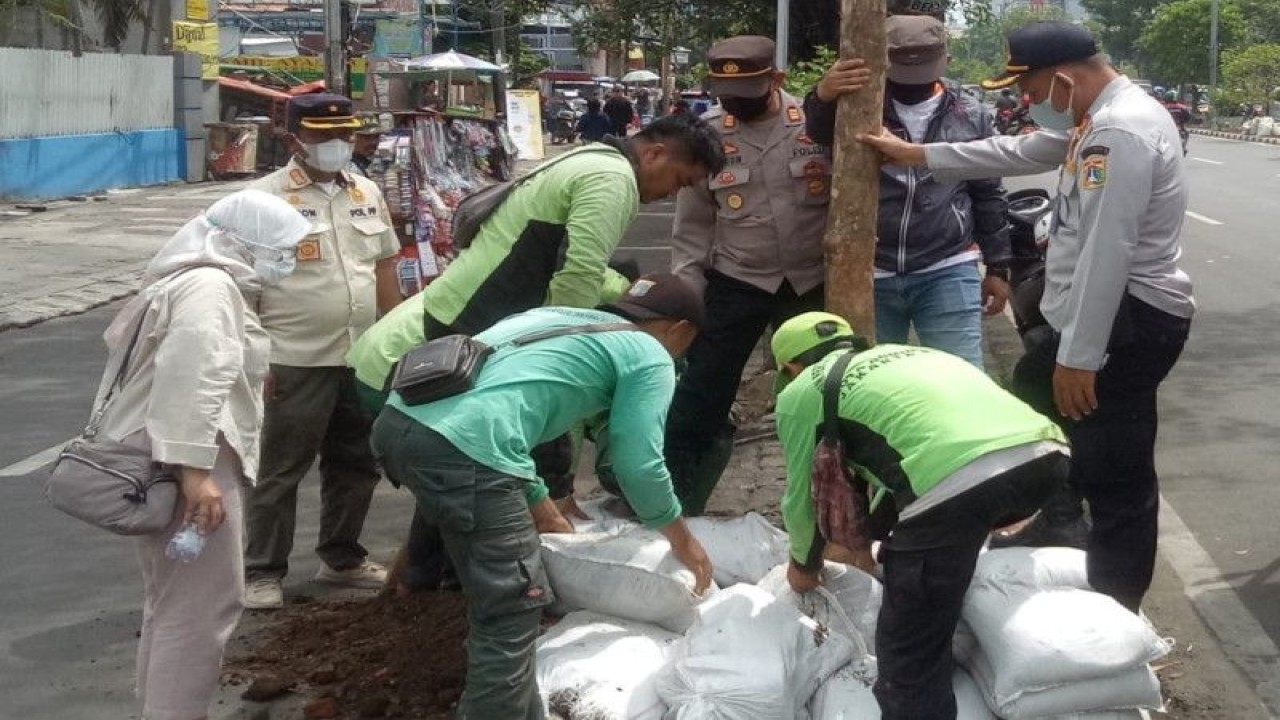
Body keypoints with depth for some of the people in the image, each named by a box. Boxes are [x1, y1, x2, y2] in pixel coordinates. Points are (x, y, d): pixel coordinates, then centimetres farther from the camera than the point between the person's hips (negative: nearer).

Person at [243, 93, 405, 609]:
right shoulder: (264, 198, -8)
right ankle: (263, 573, 14)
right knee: (280, 471, 3)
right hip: (296, 363, -6)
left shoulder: (367, 193, 11)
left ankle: (342, 558, 31)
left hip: (364, 359, 6)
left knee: (355, 465, 16)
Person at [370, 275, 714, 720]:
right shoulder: (648, 355, 11)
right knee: (512, 616, 4)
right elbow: (638, 464, 6)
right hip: (461, 448, -9)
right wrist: (682, 541, 23)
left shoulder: (561, 318, 33)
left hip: (399, 420, 9)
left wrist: (545, 513, 45)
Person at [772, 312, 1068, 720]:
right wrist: (863, 544, 65)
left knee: (909, 656, 4)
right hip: (1046, 454, 7)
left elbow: (801, 497, 31)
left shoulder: (801, 391, 22)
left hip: (957, 479, -7)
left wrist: (804, 564, 51)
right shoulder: (904, 355, 39)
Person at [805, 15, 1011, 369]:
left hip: (947, 273, 0)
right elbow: (820, 134, -22)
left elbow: (988, 196, 12)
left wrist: (997, 267, 12)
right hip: (870, 274, 0)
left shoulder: (970, 116, 5)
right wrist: (824, 97, -43)